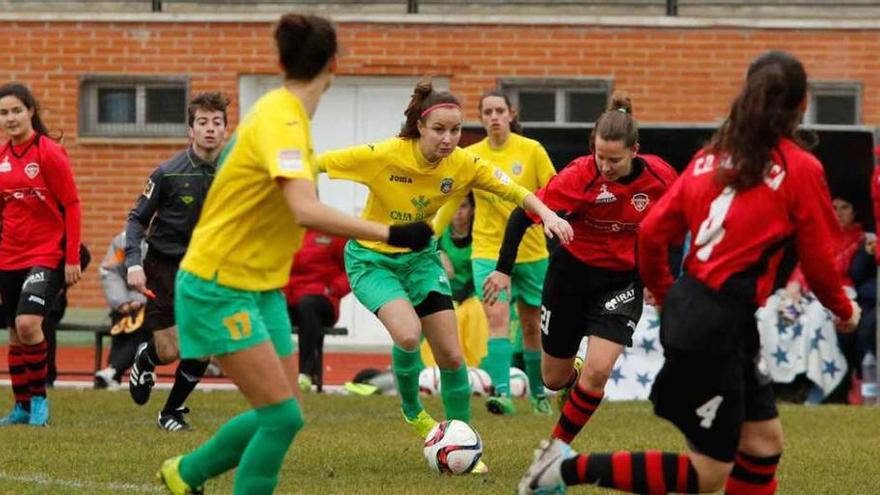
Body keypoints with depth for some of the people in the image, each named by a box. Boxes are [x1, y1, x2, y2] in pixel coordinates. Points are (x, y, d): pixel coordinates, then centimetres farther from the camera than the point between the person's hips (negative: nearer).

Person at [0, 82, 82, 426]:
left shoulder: (49, 153, -10)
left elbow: (72, 206, -9)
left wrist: (73, 258, -11)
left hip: (46, 255, -6)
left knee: (28, 324, -21)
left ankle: (39, 398, -4)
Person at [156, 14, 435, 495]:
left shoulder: (282, 114, 5)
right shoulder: (282, 122, -23)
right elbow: (307, 211, -37)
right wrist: (390, 234, -37)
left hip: (261, 288, 9)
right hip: (220, 289, -9)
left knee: (279, 415, 11)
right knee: (283, 415, -13)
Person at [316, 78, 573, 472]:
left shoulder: (463, 164, -15)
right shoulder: (383, 156, -26)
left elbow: (515, 191, -10)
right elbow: (315, 165, -19)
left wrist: (548, 215, -26)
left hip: (419, 256, 4)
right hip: (371, 257, -4)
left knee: (451, 354, -2)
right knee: (408, 334, -28)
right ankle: (411, 409, 3)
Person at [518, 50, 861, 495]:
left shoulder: (713, 156, 9)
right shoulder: (801, 170, -8)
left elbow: (652, 231, 7)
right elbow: (818, 262, -3)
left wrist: (666, 296, 24)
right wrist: (844, 311, 17)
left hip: (687, 305, 8)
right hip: (722, 322, -8)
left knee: (763, 441, 15)